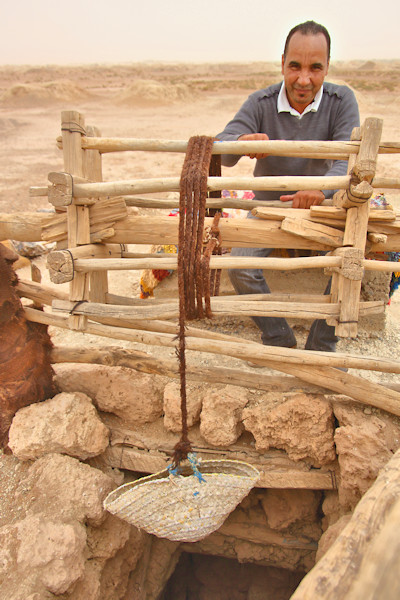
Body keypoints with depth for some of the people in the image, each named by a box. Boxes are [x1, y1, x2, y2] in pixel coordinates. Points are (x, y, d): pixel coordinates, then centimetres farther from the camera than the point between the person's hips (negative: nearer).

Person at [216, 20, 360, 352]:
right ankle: (279, 338, 3)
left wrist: (321, 189, -48)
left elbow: (349, 159, -24)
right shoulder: (260, 104, -9)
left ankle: (322, 347, 0)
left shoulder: (342, 100, -10)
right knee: (240, 269, -22)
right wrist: (242, 142, -48)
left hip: (321, 205, 0)